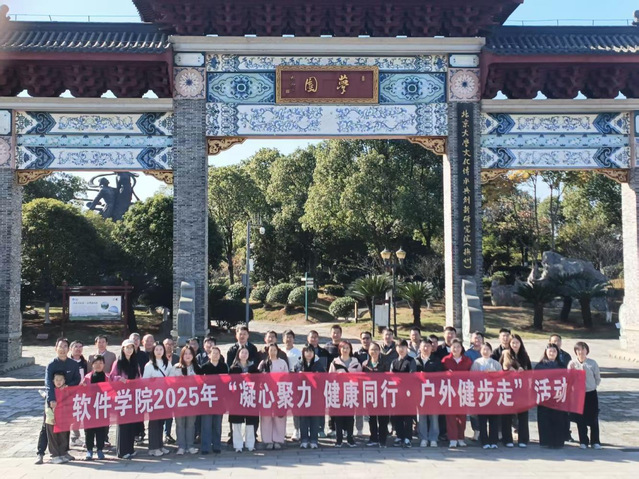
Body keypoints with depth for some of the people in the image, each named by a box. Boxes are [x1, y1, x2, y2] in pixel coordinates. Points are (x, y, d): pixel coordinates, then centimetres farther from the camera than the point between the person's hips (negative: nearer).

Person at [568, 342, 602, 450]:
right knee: (580, 418, 5)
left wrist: (592, 386, -4)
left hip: (591, 393, 0)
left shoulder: (592, 363, -3)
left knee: (593, 418, 4)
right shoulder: (572, 363, -4)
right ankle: (583, 442, 15)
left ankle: (595, 442, 16)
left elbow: (598, 379, 6)